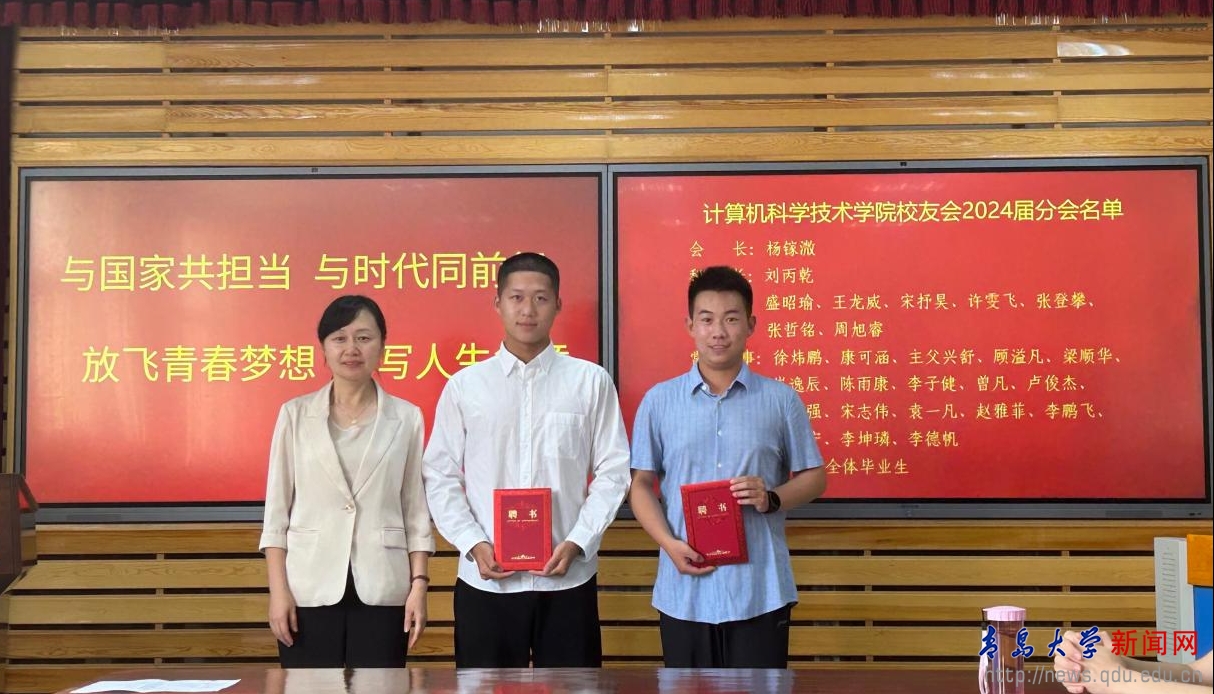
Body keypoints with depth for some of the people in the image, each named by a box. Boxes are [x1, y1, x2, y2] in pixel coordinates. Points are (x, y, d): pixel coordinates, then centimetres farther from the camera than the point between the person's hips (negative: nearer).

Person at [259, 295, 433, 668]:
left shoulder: (406, 417, 4)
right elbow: (276, 510, 4)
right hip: (310, 590, 0)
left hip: (382, 592, 0)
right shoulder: (295, 414, 4)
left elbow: (416, 510, 5)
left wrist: (419, 584, -2)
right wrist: (278, 589, -2)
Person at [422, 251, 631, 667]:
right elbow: (440, 477, 4)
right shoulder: (464, 385, 4)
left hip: (568, 578, 0)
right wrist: (473, 544, -9)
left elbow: (613, 471, 2)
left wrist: (577, 542, -9)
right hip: (486, 579, 1)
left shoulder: (591, 381, 2)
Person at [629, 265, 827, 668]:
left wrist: (772, 498, -13)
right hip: (684, 591, 1)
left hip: (760, 591, -1)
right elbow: (641, 483, 6)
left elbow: (814, 478, 8)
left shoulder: (781, 400, 2)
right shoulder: (659, 400, 4)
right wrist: (669, 542, -10)